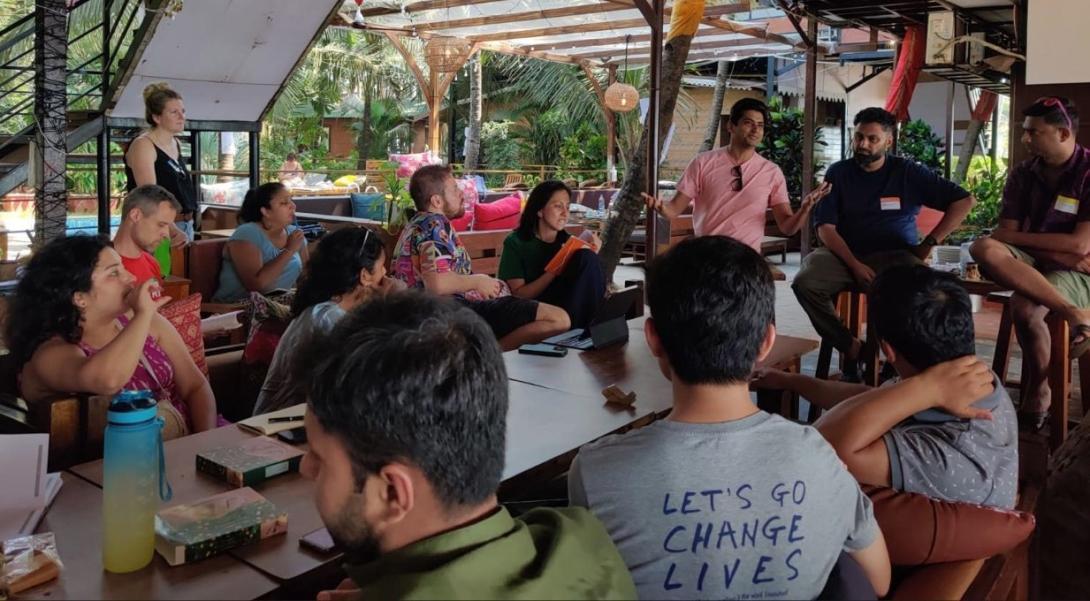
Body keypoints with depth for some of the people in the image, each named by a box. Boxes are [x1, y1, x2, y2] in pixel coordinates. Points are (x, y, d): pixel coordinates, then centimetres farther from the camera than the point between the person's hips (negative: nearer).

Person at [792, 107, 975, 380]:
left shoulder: (908, 173, 4)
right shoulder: (838, 172, 6)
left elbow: (964, 200, 3)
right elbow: (826, 227, -1)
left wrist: (929, 243, -5)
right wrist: (855, 265, -15)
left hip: (895, 255, -1)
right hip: (845, 255, 1)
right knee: (805, 282, -30)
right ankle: (851, 347, -10)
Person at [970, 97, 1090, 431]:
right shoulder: (1023, 174, 4)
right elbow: (1003, 234, -2)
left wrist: (1017, 237, -9)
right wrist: (1058, 252, -16)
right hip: (1034, 263, 4)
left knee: (1023, 304, -34)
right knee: (984, 249, -27)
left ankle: (1037, 395, -12)